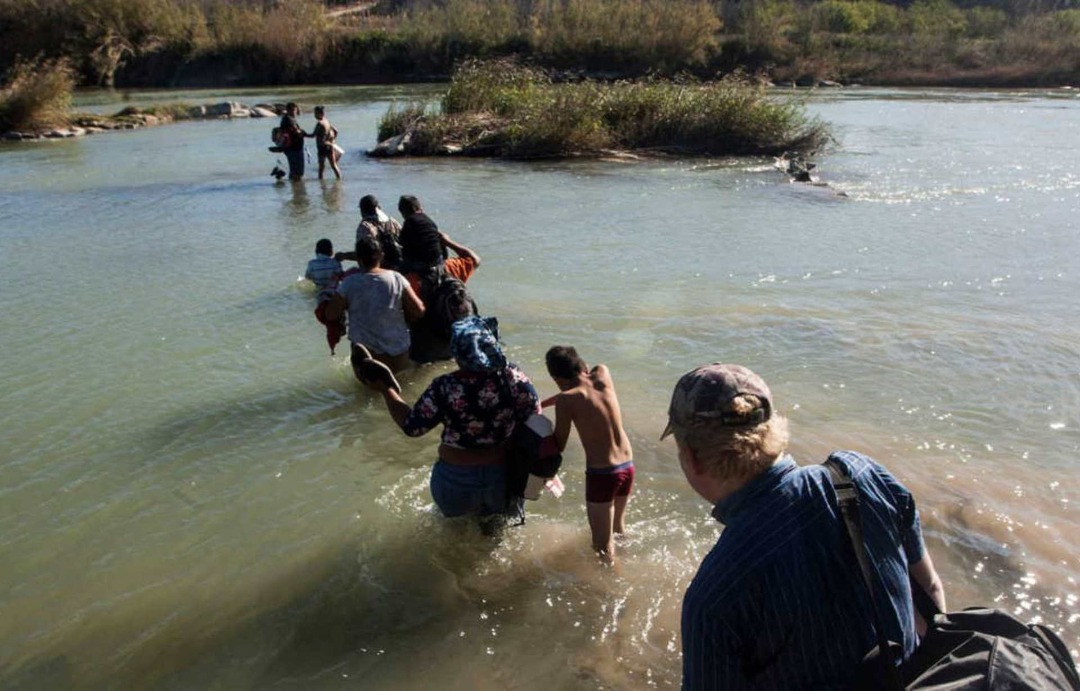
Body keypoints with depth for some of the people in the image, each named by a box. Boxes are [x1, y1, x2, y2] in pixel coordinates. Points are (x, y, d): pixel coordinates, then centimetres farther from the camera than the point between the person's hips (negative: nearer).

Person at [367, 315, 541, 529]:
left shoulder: (444, 387, -23)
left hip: (458, 477, 0)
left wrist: (386, 389, -5)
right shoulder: (513, 377, -19)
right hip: (505, 474, 0)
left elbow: (412, 427, -14)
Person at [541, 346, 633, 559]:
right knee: (619, 527, 30)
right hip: (627, 467, 6)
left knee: (603, 545, 10)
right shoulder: (603, 374, -2)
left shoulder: (566, 400, -17)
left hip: (601, 474, -6)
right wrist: (541, 404, 22)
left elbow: (559, 446, -8)